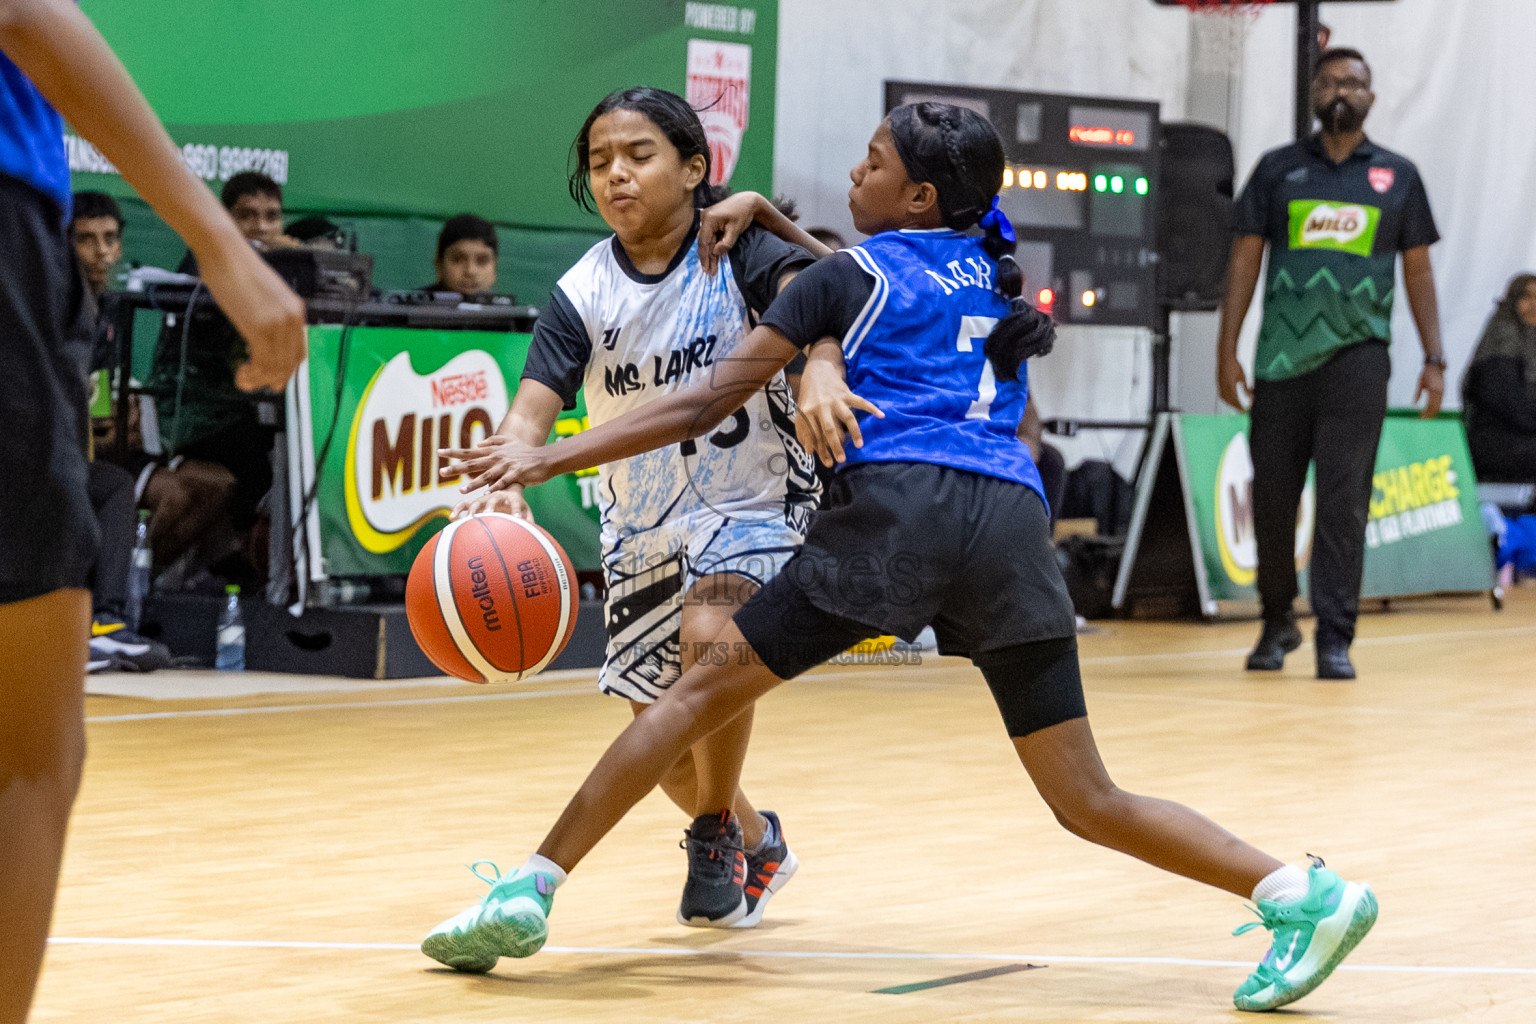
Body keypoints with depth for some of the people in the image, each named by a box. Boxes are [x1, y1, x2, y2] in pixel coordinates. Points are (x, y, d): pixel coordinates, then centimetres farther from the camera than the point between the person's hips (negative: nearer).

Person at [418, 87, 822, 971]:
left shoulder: (737, 246, -14)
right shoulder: (587, 294, -9)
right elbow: (534, 406, -21)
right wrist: (504, 483, -44)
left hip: (756, 500, -4)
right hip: (645, 524, 4)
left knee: (712, 633, -32)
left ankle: (717, 838, -10)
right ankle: (755, 842, 40)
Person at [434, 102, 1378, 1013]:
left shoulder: (851, 276, 13)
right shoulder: (995, 277, 26)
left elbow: (708, 404, 11)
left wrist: (549, 460, 15)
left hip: (900, 503, -5)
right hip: (1014, 523, 5)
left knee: (703, 692, 6)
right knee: (1088, 803, 6)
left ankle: (530, 890, 1)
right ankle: (1305, 894, -10)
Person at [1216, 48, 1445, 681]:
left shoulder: (1398, 177, 10)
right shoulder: (1277, 170, 9)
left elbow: (1418, 271, 12)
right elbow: (1245, 260, 8)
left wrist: (1434, 358, 3)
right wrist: (1226, 351, 1)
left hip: (1357, 356, -1)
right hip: (1282, 359, 1)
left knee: (1344, 499, -8)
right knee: (1271, 495, 5)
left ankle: (1335, 638, -7)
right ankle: (1278, 622, 24)